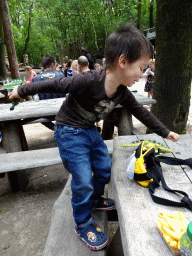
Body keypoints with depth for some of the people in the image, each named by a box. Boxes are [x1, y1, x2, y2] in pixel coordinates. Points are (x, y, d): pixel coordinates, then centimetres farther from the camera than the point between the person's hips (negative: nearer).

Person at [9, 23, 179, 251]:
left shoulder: (122, 92, -6)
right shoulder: (89, 81, -30)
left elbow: (141, 112, 6)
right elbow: (56, 85, -20)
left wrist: (165, 133, 13)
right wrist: (22, 91, -7)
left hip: (90, 131, 8)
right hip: (70, 132, -7)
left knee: (104, 167, 14)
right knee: (83, 179, -6)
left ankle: (94, 199, 43)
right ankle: (83, 225, 19)